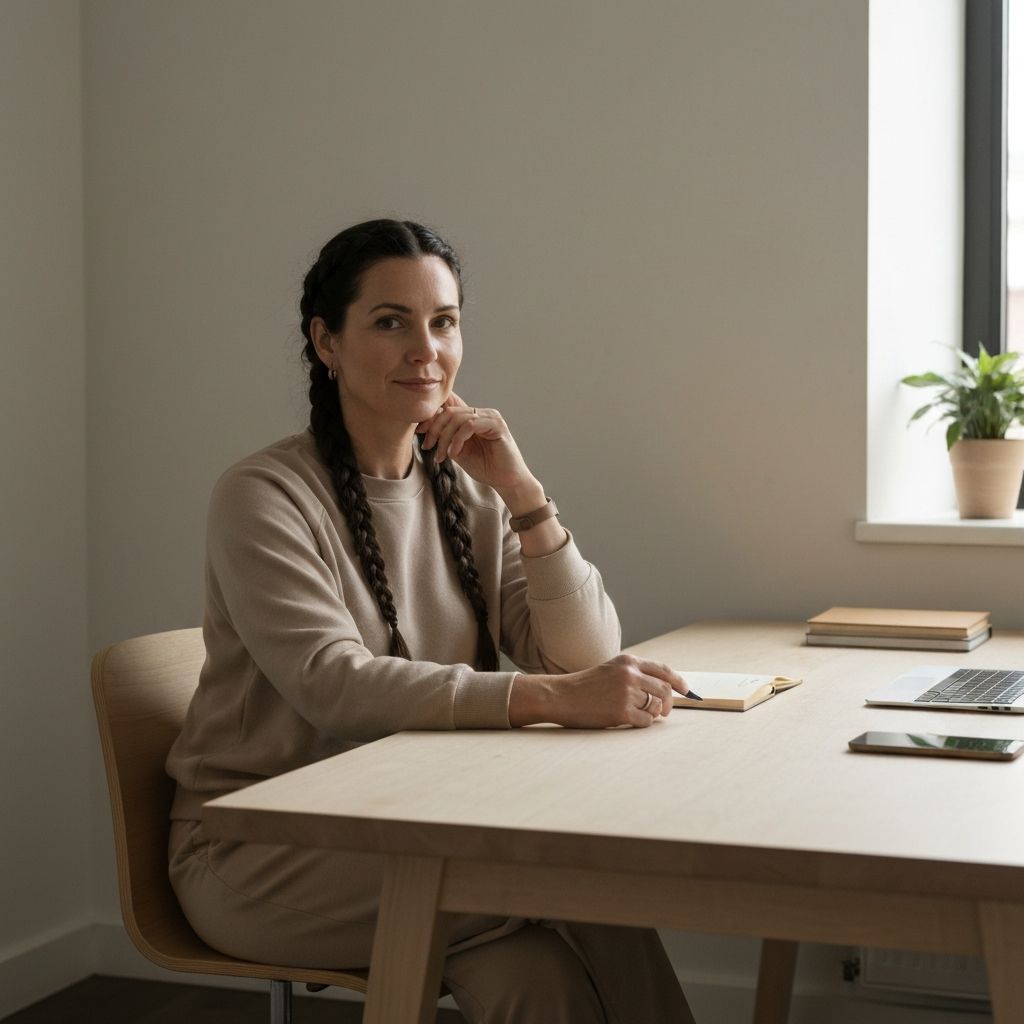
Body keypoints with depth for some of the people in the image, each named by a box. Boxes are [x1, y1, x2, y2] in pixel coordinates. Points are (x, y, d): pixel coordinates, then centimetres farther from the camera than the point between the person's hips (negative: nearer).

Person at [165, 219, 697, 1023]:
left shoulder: (467, 491, 7)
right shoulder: (264, 496, -11)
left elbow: (587, 660, -2)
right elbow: (335, 685, -25)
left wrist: (522, 493, -15)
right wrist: (551, 698, -35)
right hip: (259, 854, -5)